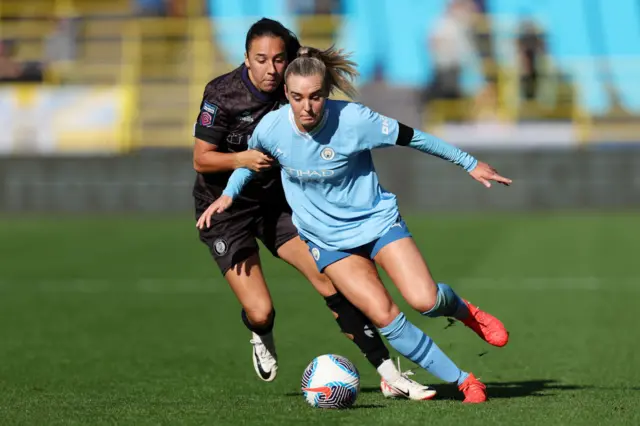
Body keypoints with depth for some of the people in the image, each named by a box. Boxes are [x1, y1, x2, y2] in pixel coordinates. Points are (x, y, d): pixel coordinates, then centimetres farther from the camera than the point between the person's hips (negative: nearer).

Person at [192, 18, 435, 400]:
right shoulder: (222, 93, -20)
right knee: (260, 311, -14)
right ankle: (262, 336, 27)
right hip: (225, 209, -3)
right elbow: (201, 159, -15)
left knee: (332, 279, -10)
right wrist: (242, 159, -34)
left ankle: (388, 373, -5)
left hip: (276, 200, 3)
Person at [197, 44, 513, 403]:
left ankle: (463, 310, 19)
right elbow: (251, 157, 11)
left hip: (377, 219, -2)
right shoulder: (272, 128, -14)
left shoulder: (353, 119, -22)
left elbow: (412, 138, -10)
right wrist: (228, 195, -2)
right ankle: (463, 381, -3)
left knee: (424, 300, -20)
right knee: (384, 316, -16)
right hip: (328, 240, 2)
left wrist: (470, 164, -2)